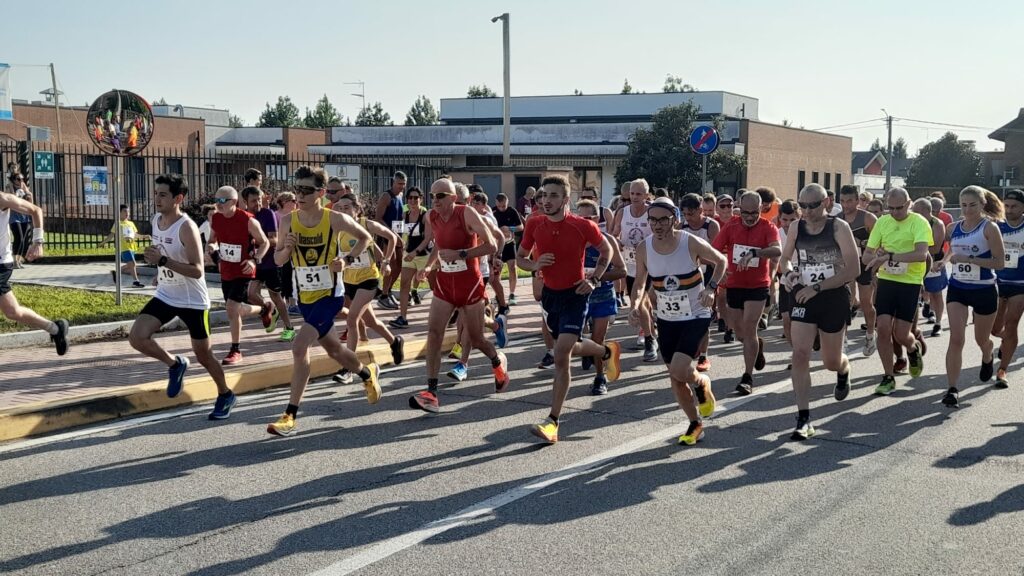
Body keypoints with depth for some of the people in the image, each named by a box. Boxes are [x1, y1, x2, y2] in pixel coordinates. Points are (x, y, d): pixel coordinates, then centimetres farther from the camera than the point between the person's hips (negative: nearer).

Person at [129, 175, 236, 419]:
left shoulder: (187, 227, -23)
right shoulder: (156, 220, 1)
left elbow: (197, 271, -28)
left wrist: (163, 261, -34)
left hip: (193, 301, -6)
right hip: (165, 296, 6)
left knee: (203, 354, 6)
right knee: (136, 337, -13)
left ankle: (225, 394, 31)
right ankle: (175, 364, 13)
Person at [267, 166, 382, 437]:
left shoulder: (336, 219, -14)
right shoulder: (288, 221, -5)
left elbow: (365, 237, 3)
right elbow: (278, 260, 5)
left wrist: (347, 258, -13)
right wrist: (286, 247, -17)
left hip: (330, 295, -5)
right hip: (305, 298, 6)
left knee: (299, 346, -21)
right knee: (333, 350, 22)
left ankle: (290, 415, -14)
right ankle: (368, 373, 53)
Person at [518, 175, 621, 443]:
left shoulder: (583, 226, -15)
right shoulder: (534, 225, -6)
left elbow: (606, 250, 3)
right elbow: (520, 257, 7)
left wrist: (594, 279, -9)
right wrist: (534, 264, -15)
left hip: (575, 295, -5)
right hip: (550, 293, 5)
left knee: (561, 356, -16)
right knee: (572, 348, 23)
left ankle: (553, 422, -11)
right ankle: (607, 352, 56)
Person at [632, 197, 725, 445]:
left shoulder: (692, 243, -19)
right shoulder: (644, 248, -10)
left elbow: (721, 261, -2)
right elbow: (640, 283, 4)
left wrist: (711, 287, -16)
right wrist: (636, 303, -16)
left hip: (696, 316, -4)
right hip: (667, 319, 4)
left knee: (679, 370, -19)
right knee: (675, 377, 8)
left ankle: (702, 383, 16)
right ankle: (695, 424, 28)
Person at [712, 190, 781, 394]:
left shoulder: (768, 227, -11)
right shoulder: (730, 227, -3)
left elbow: (777, 250, -29)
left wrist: (753, 253, -43)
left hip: (758, 286, -4)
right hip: (734, 285, 4)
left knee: (749, 329, -12)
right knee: (740, 333, 15)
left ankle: (748, 377, -3)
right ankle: (758, 345, 49)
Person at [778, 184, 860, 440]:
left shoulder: (839, 227, -13)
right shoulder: (796, 227, 0)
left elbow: (853, 269, -16)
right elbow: (785, 258, 15)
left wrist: (817, 287, -21)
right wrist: (788, 271, -10)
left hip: (834, 297, -2)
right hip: (804, 298, 3)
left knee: (831, 361, 12)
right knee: (800, 354, -13)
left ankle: (844, 372, 52)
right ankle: (804, 420, -10)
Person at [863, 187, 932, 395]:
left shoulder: (919, 223, -11)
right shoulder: (882, 222, 3)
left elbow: (922, 254, -27)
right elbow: (866, 256, 5)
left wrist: (890, 256, -35)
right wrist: (877, 257, -18)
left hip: (910, 283, -3)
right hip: (886, 280, 3)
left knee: (901, 334, -3)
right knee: (883, 328, -6)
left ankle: (914, 349, 35)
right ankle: (888, 377, 9)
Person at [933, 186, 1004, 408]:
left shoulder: (990, 227, -12)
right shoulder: (953, 228, 1)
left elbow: (1000, 262, -16)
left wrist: (970, 259, -25)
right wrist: (945, 260, -1)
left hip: (984, 290, -2)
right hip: (957, 288, 3)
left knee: (982, 339, 17)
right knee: (956, 339, -11)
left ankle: (987, 360, 53)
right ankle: (953, 389, -12)